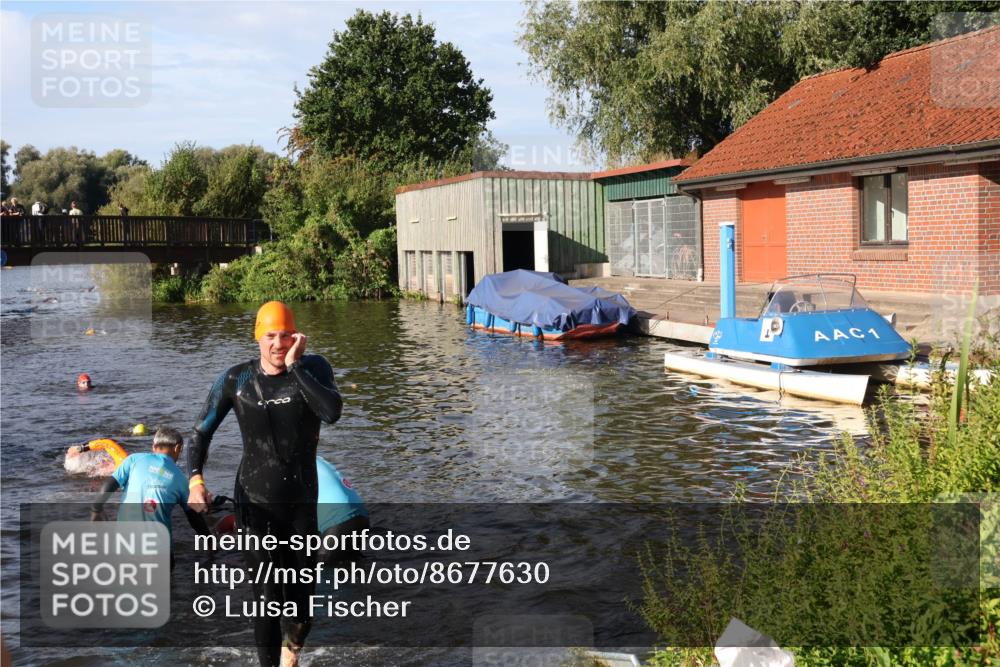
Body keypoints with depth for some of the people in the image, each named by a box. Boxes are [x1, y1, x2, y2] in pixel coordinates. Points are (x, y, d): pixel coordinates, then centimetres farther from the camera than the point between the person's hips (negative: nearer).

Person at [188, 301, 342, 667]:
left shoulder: (314, 367, -5)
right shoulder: (236, 380, -5)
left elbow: (332, 412, -24)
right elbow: (202, 432, 0)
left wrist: (295, 366, -22)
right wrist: (196, 479, -16)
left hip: (302, 501, 2)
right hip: (256, 502, -1)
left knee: (303, 589, 13)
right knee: (266, 595, -6)